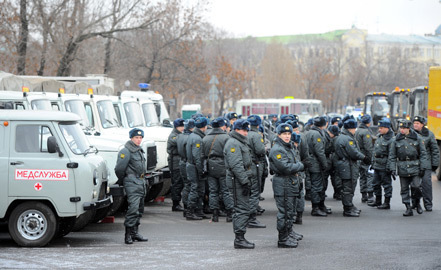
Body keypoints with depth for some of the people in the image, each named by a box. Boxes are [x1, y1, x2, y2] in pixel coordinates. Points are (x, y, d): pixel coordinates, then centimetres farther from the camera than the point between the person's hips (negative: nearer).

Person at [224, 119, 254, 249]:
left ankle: (239, 238, 17)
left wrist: (247, 180, 22)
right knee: (243, 209, -11)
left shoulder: (240, 143, 21)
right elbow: (236, 165, -22)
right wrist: (245, 181, -23)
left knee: (240, 209, 12)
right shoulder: (233, 144, -14)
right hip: (237, 181, -11)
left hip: (242, 180, 11)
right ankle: (239, 239, -10)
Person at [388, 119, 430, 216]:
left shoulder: (417, 138, 1)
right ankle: (408, 209, 9)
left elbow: (423, 154, 2)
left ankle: (417, 203, 15)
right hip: (402, 168, 2)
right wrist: (392, 169, 1)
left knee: (416, 186, -11)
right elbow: (392, 156, 8)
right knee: (404, 189, 2)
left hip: (415, 167, -2)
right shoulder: (396, 139, 5)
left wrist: (423, 168, -4)